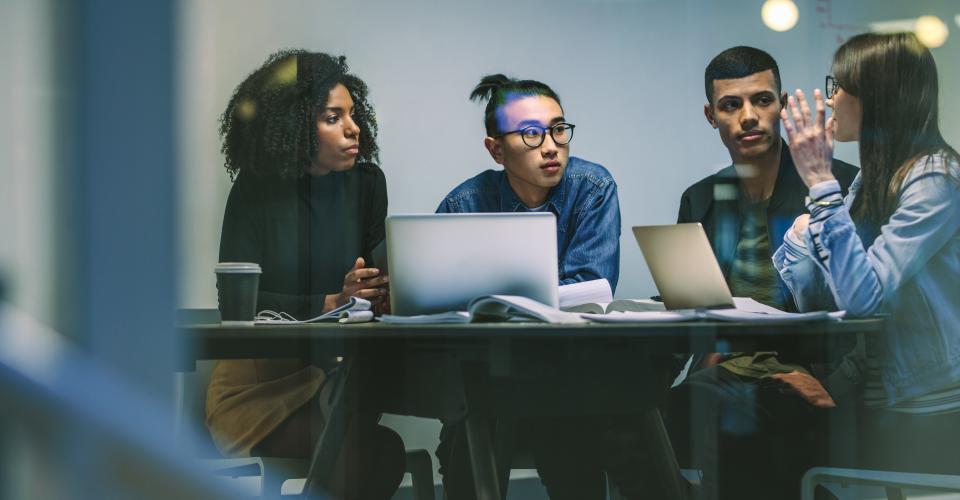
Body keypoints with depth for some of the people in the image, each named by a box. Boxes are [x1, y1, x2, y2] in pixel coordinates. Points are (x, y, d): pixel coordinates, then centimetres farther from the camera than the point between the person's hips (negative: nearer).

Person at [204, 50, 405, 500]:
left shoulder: (366, 182, 7)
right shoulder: (256, 191, -5)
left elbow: (375, 284, 6)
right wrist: (329, 305, -24)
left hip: (337, 370, 4)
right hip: (260, 378, -4)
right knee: (377, 451, -29)